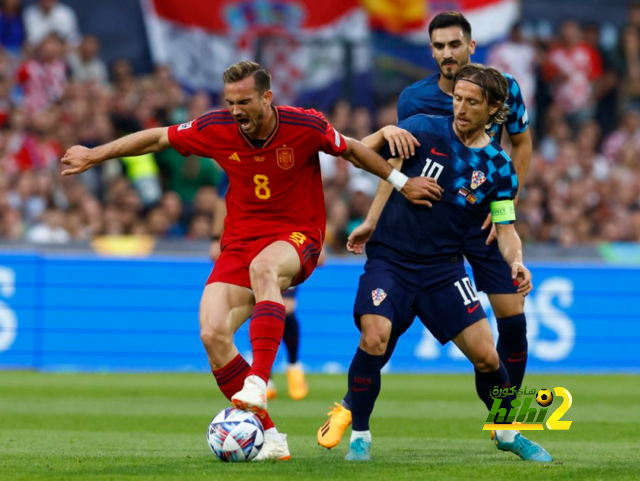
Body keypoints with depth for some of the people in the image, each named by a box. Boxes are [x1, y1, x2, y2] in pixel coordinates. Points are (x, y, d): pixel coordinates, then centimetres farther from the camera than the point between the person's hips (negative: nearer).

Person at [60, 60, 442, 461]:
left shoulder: (305, 126, -13)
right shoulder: (216, 129, -7)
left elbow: (352, 150, 5)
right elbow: (157, 138, 7)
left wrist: (402, 183, 12)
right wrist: (95, 155, 11)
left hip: (296, 236, -4)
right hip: (241, 241, 4)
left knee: (263, 267, -41)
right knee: (212, 334, -17)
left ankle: (257, 382, -49)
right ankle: (269, 436, -10)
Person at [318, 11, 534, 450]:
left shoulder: (503, 87, -7)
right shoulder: (414, 98, -8)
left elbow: (522, 144, 7)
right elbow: (397, 164, 2)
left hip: (482, 220, 1)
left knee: (512, 317, -5)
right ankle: (350, 408, 4)